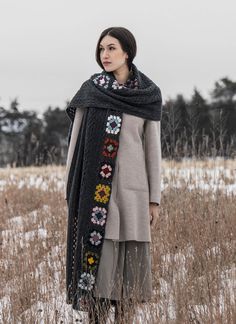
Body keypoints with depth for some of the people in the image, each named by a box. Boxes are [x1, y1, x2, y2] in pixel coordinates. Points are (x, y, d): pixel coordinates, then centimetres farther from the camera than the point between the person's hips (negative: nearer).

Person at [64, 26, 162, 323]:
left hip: (130, 185, 0)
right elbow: (76, 139, 5)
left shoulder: (149, 94, 4)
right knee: (96, 254, 0)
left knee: (128, 258, 2)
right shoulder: (90, 89, 4)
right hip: (95, 186, 0)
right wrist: (70, 189, 1)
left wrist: (154, 198, 3)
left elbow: (152, 146, 5)